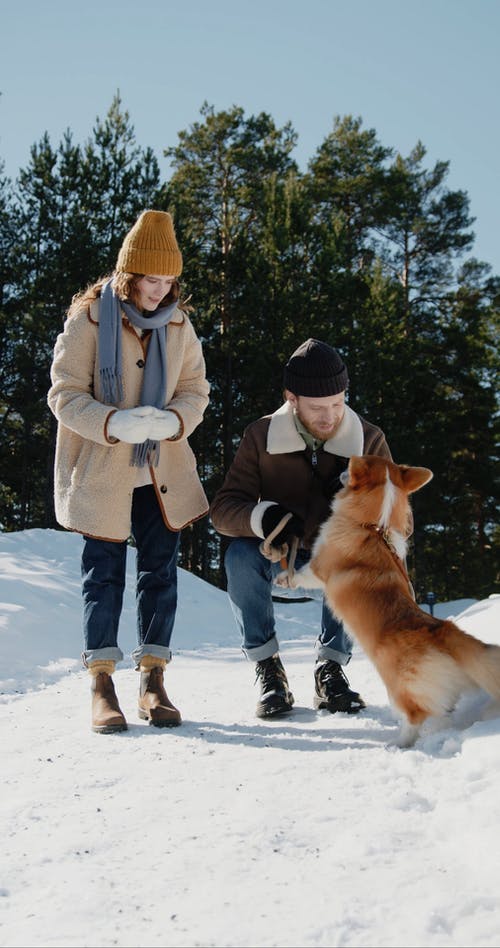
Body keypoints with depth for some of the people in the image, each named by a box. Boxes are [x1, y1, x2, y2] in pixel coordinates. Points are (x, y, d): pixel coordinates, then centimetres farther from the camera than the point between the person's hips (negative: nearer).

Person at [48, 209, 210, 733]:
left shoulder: (178, 322, 2)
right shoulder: (89, 318, -10)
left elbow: (196, 389, 5)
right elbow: (65, 395, -10)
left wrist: (172, 420, -17)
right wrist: (114, 424, -27)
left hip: (163, 470, 4)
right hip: (100, 470, -4)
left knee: (160, 569, 5)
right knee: (103, 571, 1)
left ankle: (153, 679, 15)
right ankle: (101, 684, 11)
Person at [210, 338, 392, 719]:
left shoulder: (370, 439, -10)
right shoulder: (261, 436, -13)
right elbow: (223, 508, -16)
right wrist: (264, 517, -39)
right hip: (278, 554, 0)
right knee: (240, 555, -32)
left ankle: (331, 666, -16)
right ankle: (268, 668, -17)